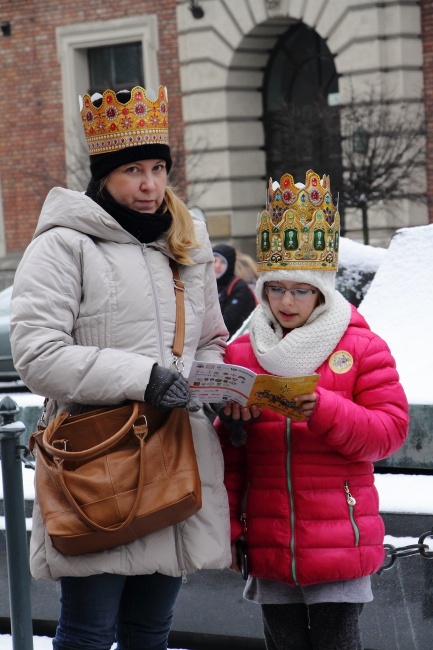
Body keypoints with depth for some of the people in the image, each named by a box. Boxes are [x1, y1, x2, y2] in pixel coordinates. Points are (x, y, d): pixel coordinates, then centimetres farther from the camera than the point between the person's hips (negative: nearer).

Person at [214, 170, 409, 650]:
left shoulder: (361, 348, -1)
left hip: (340, 543, -3)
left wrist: (326, 410, -22)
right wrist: (229, 528, 6)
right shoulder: (241, 353, 7)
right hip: (269, 549, 3)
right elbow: (229, 453, 9)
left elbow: (390, 428, -7)